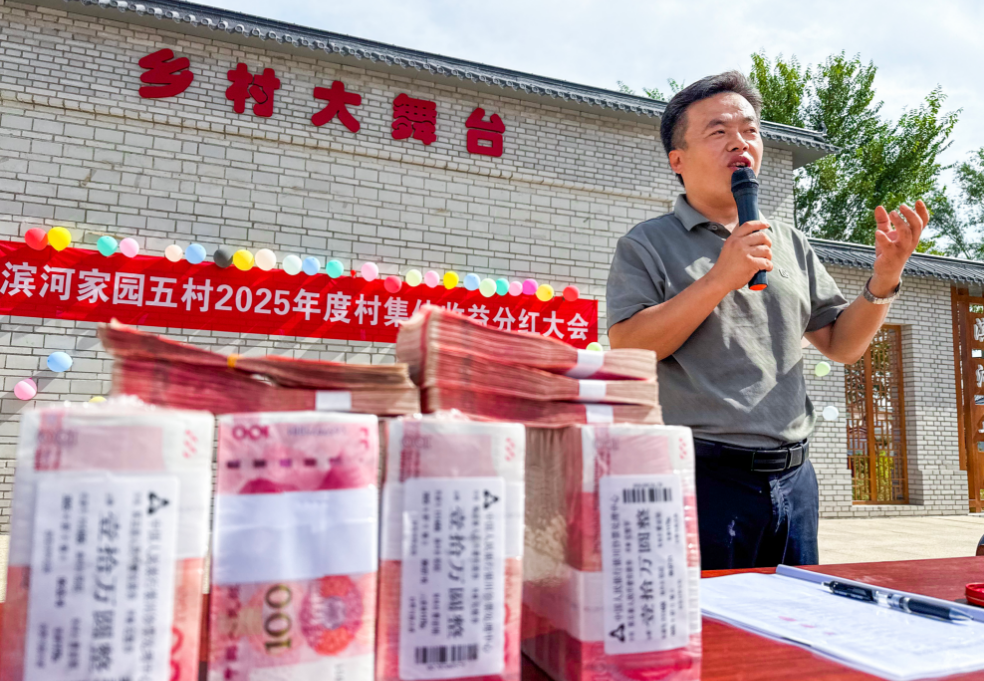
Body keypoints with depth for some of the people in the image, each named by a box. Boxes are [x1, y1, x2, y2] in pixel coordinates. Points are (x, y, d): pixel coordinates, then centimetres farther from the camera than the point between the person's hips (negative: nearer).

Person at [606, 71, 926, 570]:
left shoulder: (790, 244, 15)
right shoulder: (646, 245, -1)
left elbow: (842, 345, 16)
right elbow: (627, 352, -14)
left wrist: (885, 279, -1)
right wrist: (720, 278, -18)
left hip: (793, 479, 6)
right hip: (702, 478, -5)